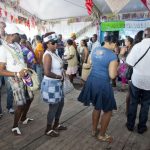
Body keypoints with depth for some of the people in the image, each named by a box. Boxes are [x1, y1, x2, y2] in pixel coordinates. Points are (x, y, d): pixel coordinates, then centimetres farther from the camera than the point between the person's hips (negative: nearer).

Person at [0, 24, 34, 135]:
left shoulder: (17, 45, 7)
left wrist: (26, 68, 1)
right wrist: (17, 74, -26)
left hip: (25, 76, 8)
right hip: (15, 79, -8)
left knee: (30, 98, 18)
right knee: (21, 104, -3)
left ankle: (24, 119, 40)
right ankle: (15, 126, 21)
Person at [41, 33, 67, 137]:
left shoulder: (54, 53, 8)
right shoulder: (48, 55, -21)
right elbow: (47, 72, -30)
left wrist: (61, 76, 1)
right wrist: (58, 76, -16)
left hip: (57, 83, 10)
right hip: (51, 84, -10)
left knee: (61, 103, 19)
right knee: (53, 107, 3)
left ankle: (56, 125, 38)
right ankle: (48, 129, 24)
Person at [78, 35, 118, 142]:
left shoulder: (95, 50, 5)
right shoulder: (112, 55, -15)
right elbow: (112, 76, -17)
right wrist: (117, 68, 2)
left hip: (91, 81, 7)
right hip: (103, 84, -7)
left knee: (97, 107, 26)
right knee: (108, 110, 14)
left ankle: (94, 130, 40)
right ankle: (102, 135, 28)